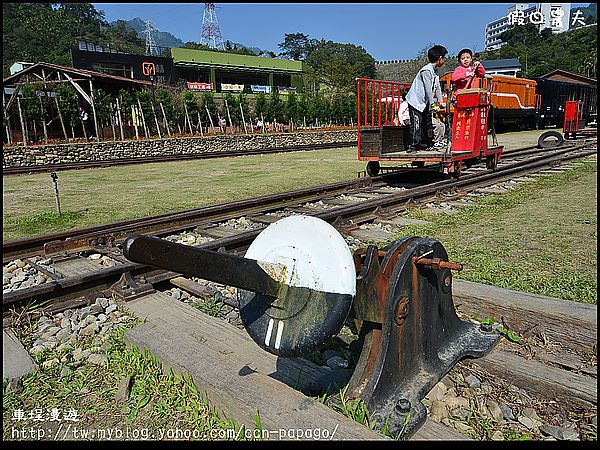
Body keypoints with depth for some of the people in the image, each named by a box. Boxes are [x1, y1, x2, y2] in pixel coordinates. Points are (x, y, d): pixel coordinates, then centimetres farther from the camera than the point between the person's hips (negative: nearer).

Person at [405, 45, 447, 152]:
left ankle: (427, 144, 21)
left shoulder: (435, 71, 10)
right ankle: (413, 146, -7)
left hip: (425, 102, 10)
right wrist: (432, 104, -22)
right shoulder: (426, 71, -20)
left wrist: (441, 102, 5)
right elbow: (428, 89, -23)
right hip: (416, 101, -10)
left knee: (428, 123, 13)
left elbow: (437, 87, 11)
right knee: (416, 124, -11)